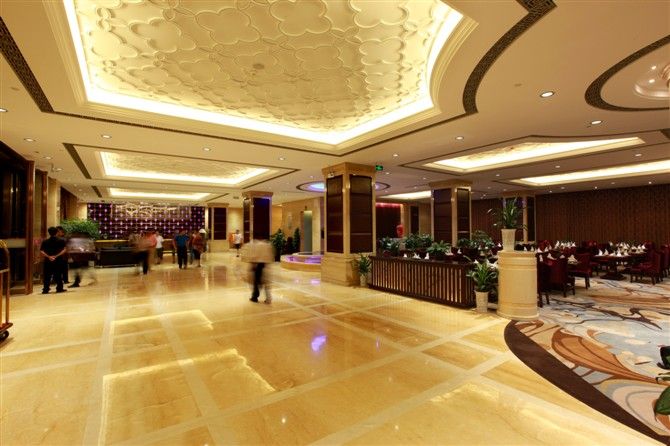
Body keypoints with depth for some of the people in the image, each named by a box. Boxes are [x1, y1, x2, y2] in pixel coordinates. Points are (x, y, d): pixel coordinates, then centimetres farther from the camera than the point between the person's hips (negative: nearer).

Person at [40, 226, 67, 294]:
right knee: (58, 275, 6)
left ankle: (45, 289, 5)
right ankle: (59, 288, 8)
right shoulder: (61, 241, -1)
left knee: (47, 276, 7)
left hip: (48, 261, 1)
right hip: (58, 261, -1)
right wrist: (56, 256, -13)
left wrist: (48, 256, -9)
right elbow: (64, 250, -11)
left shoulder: (45, 241, 4)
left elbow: (41, 251, -5)